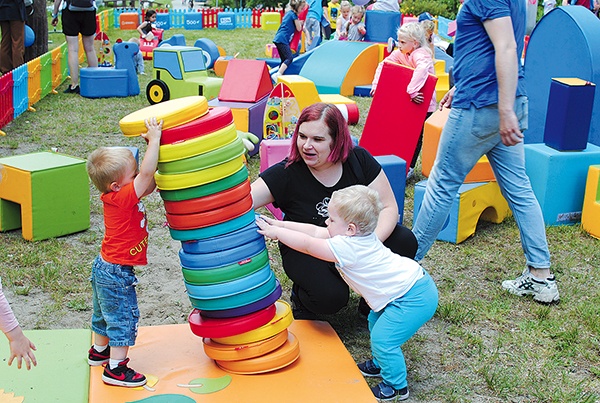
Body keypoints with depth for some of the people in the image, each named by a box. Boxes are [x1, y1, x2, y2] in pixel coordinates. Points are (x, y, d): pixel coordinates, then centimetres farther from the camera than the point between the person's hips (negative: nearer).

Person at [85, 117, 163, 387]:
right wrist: (154, 139, -29)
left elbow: (149, 182, 8)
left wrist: (153, 144, 1)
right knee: (124, 318, 0)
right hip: (116, 274, -10)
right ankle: (115, 369, 7)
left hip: (105, 267, 10)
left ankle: (99, 350, 46)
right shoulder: (123, 198, -26)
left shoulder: (119, 196, 0)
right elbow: (147, 173, -35)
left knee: (105, 313, 27)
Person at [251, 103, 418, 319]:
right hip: (306, 252, -3)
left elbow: (388, 207, -10)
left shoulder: (358, 160, -12)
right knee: (330, 297, -31)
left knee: (405, 242, -20)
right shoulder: (285, 174, -18)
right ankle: (301, 295, 7)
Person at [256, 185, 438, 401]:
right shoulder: (355, 235, 4)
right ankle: (380, 363, 43)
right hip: (413, 284, 11)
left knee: (382, 338, -7)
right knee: (376, 321, 24)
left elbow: (307, 244, -20)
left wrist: (275, 232, -10)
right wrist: (280, 224, 3)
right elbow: (315, 232, 6)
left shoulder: (347, 247, -24)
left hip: (414, 298, -11)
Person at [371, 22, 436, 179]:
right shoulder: (400, 54, 0)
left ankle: (410, 168, 8)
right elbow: (383, 65, 3)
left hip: (423, 102, -7)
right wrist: (375, 85, -8)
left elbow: (421, 69, -44)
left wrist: (412, 91, -49)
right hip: (407, 101, 7)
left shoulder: (420, 54, -23)